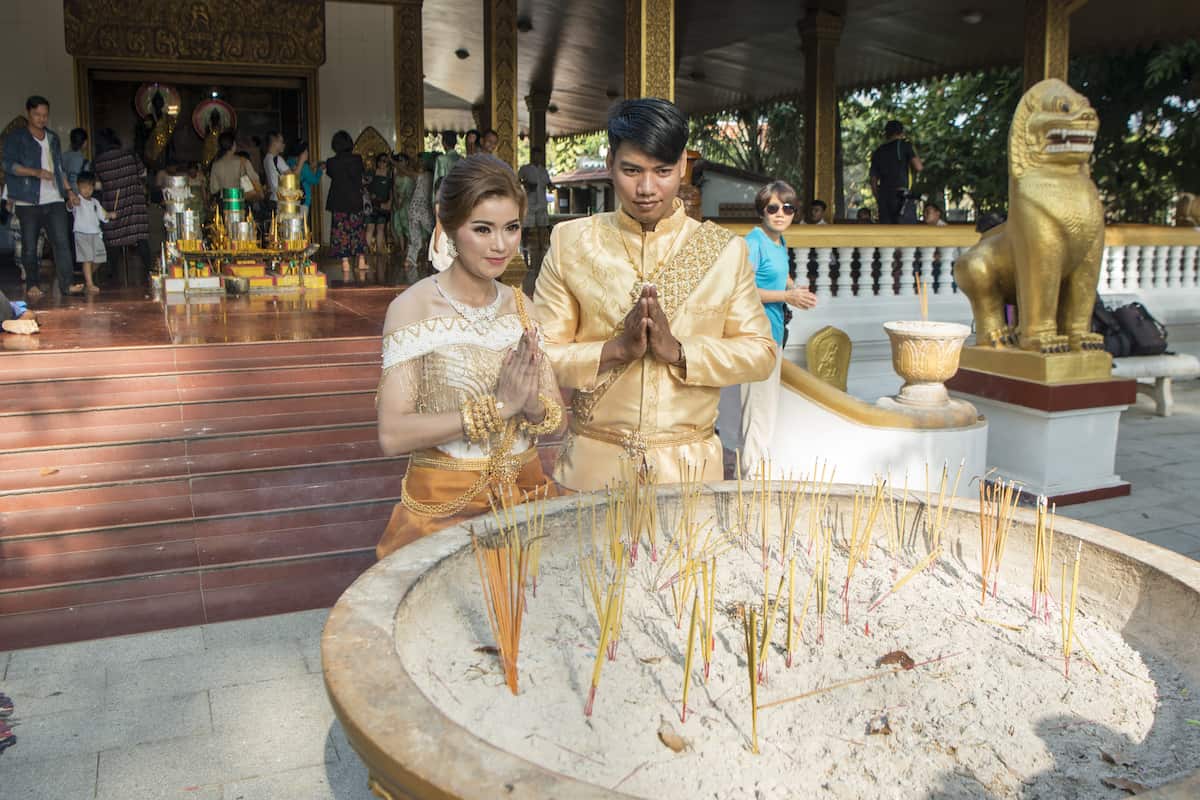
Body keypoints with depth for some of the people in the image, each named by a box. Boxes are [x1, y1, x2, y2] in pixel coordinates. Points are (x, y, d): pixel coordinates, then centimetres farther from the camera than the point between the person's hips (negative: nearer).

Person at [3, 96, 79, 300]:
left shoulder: (53, 138, 19)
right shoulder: (16, 138, 2)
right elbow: (9, 164, -9)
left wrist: (69, 190, 16)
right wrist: (36, 172, -22)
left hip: (54, 199, 4)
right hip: (28, 201, -3)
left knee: (62, 242, -8)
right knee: (30, 246, 2)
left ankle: (67, 283, -9)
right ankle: (32, 285, 13)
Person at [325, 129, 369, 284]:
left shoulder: (332, 162, -9)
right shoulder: (358, 159, -7)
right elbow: (359, 175, 5)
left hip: (339, 202, -2)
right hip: (356, 200, 2)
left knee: (341, 231, 3)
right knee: (357, 229, 11)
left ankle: (345, 263, 0)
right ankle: (361, 259, 8)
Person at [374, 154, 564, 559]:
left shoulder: (521, 305, 4)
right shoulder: (412, 308, -11)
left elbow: (556, 417, 3)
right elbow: (392, 435, -20)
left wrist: (531, 404, -19)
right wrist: (497, 406, -23)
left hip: (528, 495, 5)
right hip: (444, 508, -4)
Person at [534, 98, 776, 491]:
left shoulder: (725, 250, 3)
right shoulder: (570, 242, 0)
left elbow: (761, 354, 0)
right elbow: (539, 355, -4)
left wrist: (678, 351, -15)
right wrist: (616, 350, -19)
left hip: (691, 463, 1)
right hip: (594, 463, -1)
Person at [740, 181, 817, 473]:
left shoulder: (780, 241, 11)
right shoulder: (754, 241, -16)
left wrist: (796, 289, 4)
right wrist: (787, 296, -20)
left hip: (774, 329, 10)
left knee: (768, 403, 19)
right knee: (759, 403, -4)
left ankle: (760, 465, 34)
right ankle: (753, 471, 8)